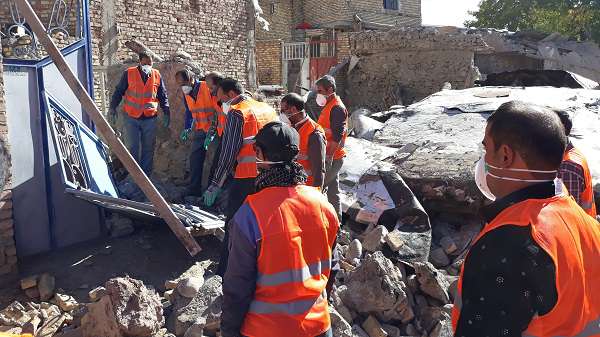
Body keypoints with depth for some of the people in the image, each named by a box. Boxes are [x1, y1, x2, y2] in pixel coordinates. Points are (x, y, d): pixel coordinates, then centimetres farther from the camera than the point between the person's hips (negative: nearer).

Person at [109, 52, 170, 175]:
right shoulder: (129, 73, -2)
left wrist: (166, 112, 7)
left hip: (150, 119, 2)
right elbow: (118, 91, 3)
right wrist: (113, 108, -3)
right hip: (132, 119, -2)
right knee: (133, 148, -2)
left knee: (148, 149, 7)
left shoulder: (157, 75, 4)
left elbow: (163, 95, 12)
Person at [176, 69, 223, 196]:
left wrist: (211, 133, -22)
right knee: (195, 158, 3)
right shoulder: (186, 94, 3)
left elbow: (219, 111, -20)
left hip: (216, 128, -7)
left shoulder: (208, 89, -20)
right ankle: (194, 191, 9)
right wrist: (187, 129, 10)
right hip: (200, 129, 7)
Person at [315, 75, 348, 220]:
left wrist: (328, 157, -24)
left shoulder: (337, 108, -15)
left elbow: (337, 137, -22)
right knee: (333, 190, 15)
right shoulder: (329, 106, 17)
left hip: (332, 159, -10)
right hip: (331, 158, 10)